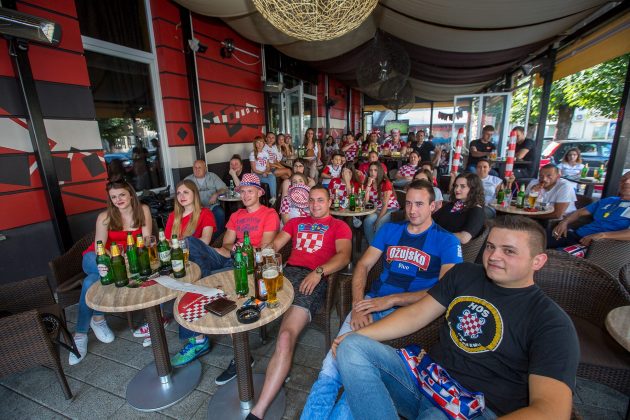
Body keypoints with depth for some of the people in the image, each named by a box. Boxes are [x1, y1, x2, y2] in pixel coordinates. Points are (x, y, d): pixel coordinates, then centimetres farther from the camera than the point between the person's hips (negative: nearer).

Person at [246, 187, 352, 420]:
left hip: (313, 279, -5)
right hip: (286, 272, 6)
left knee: (286, 338, -25)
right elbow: (274, 245, 19)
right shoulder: (296, 222, 29)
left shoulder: (339, 226, 15)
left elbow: (344, 256, -3)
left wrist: (318, 272, -21)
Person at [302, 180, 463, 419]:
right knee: (330, 368, -17)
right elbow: (363, 265, 9)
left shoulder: (447, 242, 4)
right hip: (373, 302, 3)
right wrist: (358, 304, -9)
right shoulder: (389, 230, 15)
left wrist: (391, 300, -16)